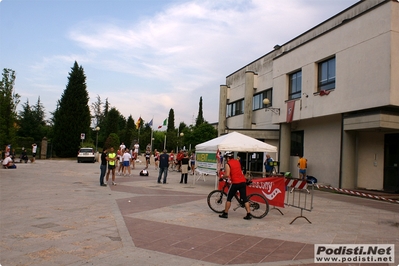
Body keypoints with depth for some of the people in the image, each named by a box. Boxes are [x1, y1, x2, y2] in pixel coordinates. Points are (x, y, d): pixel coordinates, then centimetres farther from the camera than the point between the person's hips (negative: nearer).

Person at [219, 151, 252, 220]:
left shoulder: (228, 164, -4)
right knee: (244, 198, 9)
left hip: (235, 183, -6)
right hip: (243, 182, 6)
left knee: (229, 198, 9)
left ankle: (225, 214, 14)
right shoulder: (237, 162, 17)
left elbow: (227, 175, -15)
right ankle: (249, 214, 6)